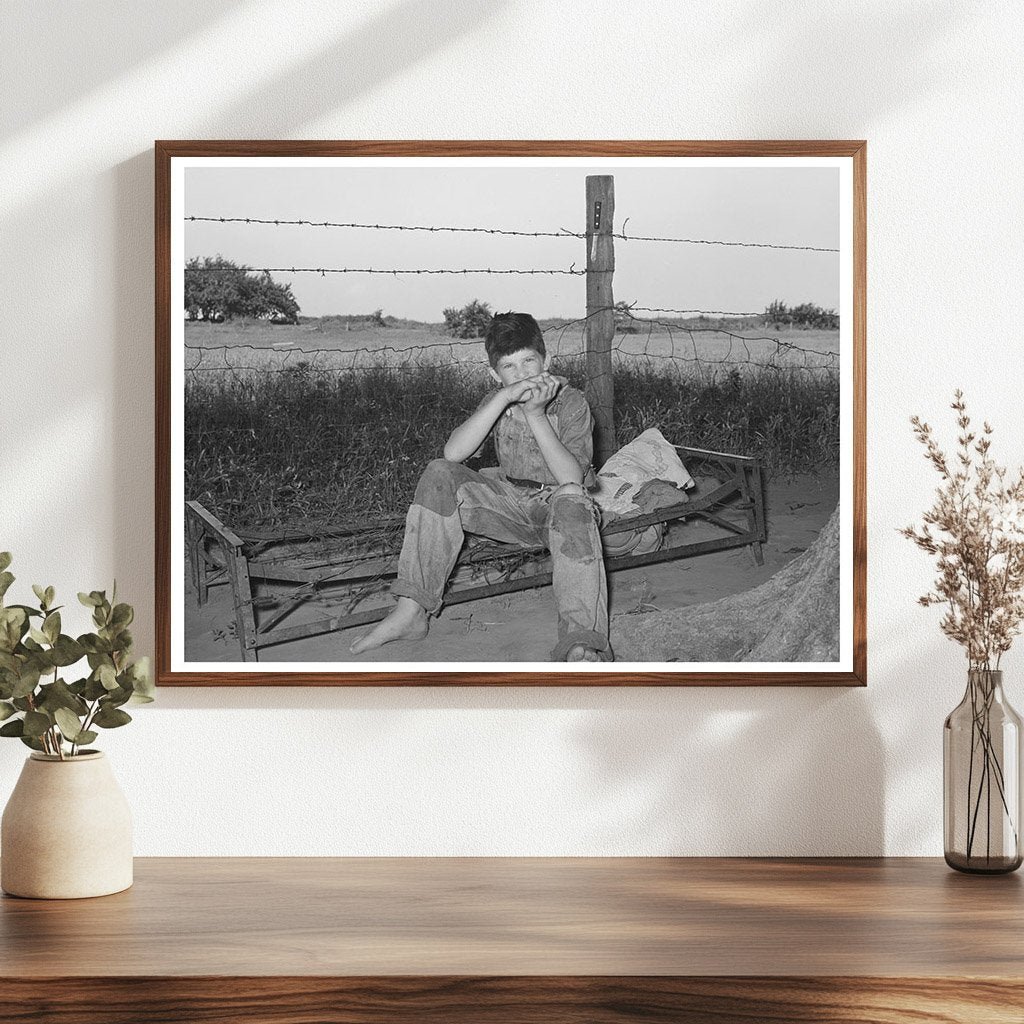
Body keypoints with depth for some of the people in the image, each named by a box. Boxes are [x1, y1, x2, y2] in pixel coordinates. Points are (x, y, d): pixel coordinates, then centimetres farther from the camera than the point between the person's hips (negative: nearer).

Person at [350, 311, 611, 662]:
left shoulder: (571, 402, -10)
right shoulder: (498, 401, 2)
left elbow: (572, 478, -24)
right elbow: (453, 453, -16)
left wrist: (536, 415, -31)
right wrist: (505, 397, -25)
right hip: (512, 503, 4)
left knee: (571, 500, -41)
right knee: (439, 475, -17)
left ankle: (582, 646, -54)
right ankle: (410, 610, -22)